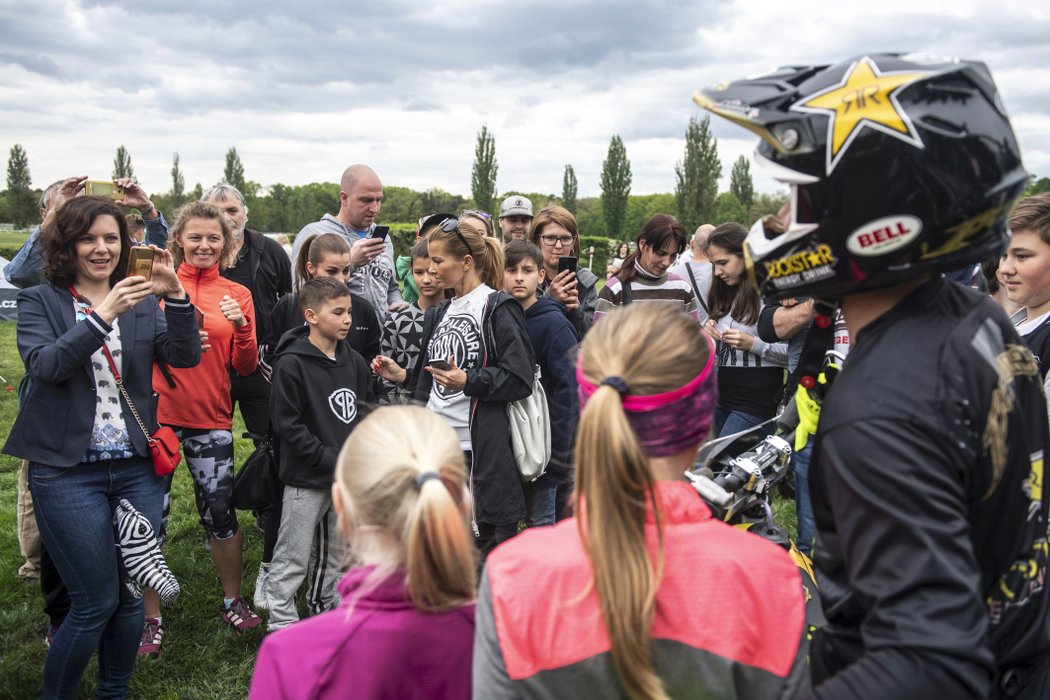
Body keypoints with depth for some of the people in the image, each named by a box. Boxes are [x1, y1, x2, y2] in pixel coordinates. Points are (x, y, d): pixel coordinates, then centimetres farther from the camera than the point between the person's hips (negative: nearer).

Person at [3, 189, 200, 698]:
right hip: (67, 472, -3)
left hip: (137, 469, 3)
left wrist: (176, 295, -20)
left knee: (131, 597, 10)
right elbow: (43, 364, -15)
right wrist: (101, 317, -26)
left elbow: (185, 356, -5)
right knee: (96, 603, 0)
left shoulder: (142, 303, 9)